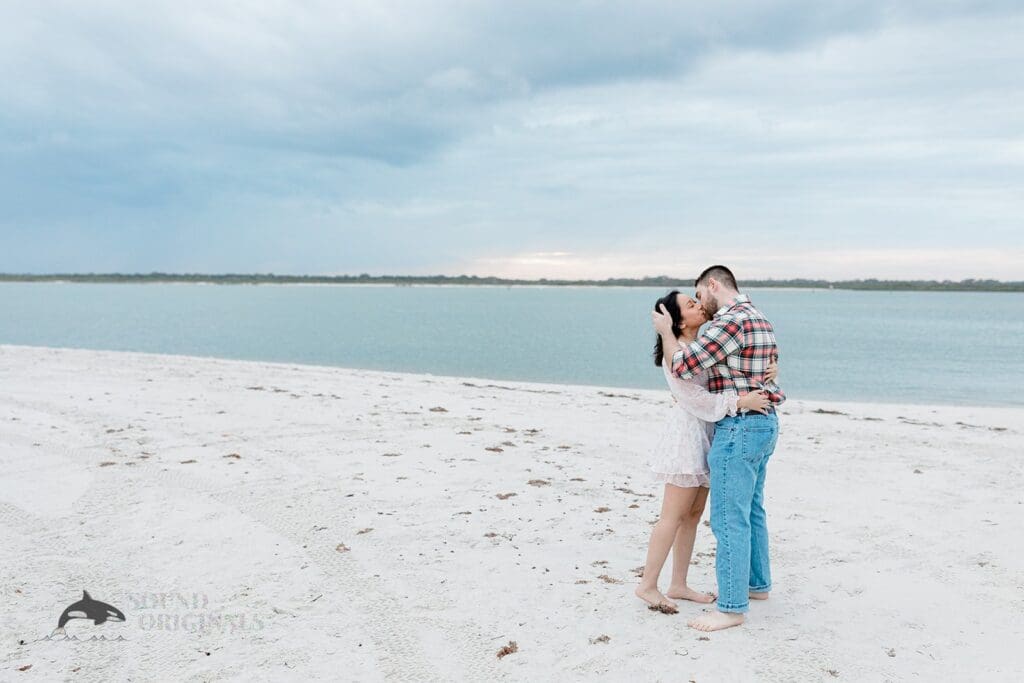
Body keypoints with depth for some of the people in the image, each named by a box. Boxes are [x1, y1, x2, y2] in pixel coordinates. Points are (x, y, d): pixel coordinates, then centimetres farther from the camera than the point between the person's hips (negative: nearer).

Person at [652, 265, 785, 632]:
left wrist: (665, 331, -3)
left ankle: (732, 607, 3)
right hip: (764, 423, 10)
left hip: (739, 427, -10)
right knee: (751, 511, 21)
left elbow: (683, 366, -21)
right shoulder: (758, 318, 14)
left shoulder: (731, 319, -18)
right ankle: (757, 583, 34)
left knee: (730, 519, -4)